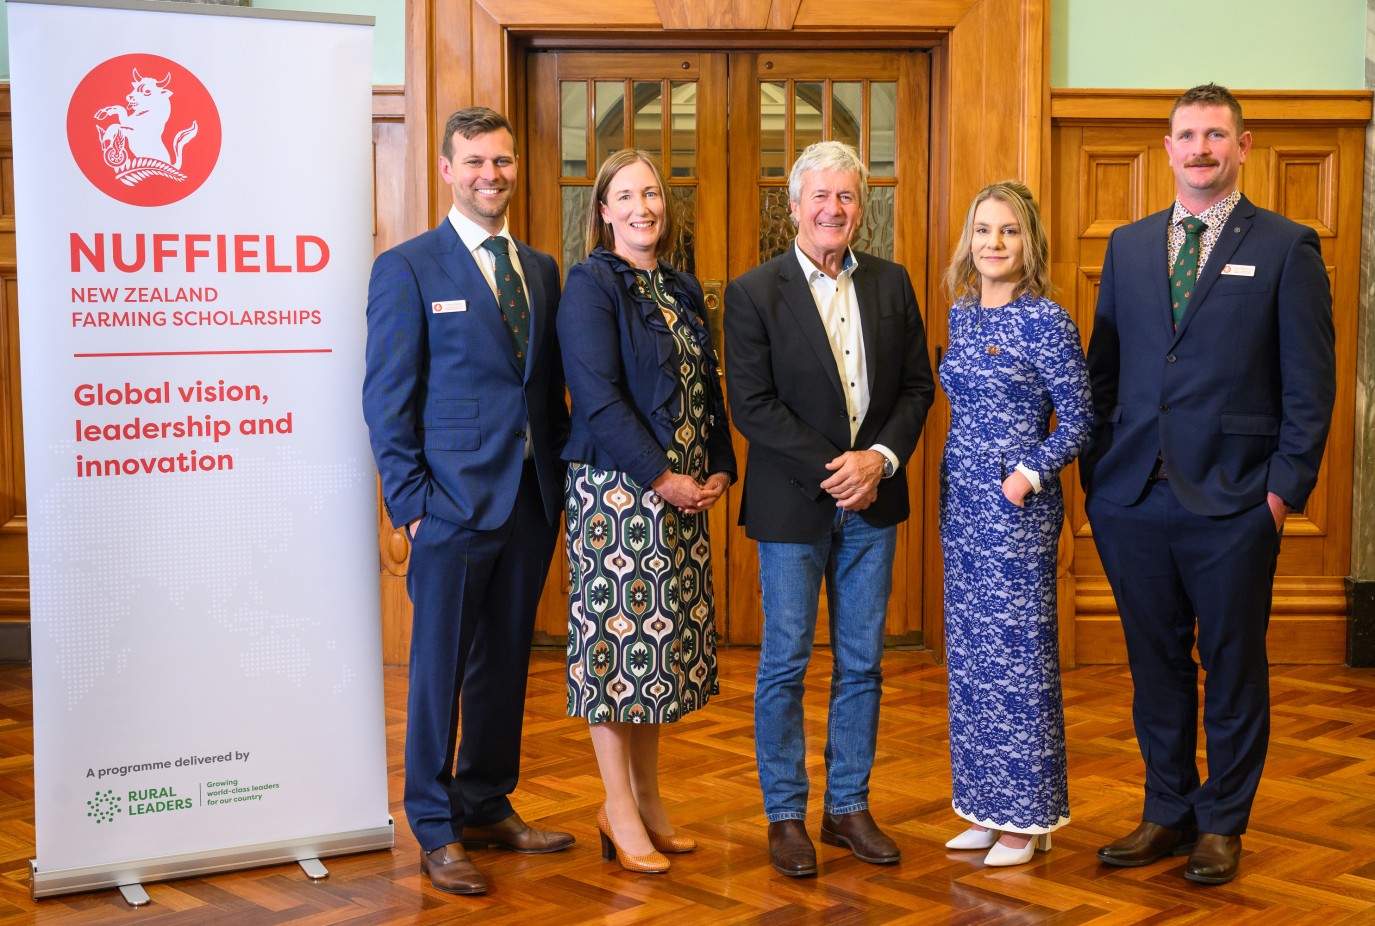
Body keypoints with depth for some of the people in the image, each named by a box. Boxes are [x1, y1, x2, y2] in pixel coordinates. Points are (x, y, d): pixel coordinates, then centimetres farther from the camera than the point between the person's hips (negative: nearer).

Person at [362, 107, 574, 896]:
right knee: (441, 668, 3)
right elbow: (388, 399, -7)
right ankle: (436, 831, 16)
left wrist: (560, 476, 8)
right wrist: (410, 501, -12)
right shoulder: (407, 268, -4)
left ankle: (488, 807, 28)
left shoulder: (541, 268, 13)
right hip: (455, 501, -6)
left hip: (532, 500, 6)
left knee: (506, 663, 14)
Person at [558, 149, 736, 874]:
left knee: (662, 638, 11)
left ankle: (648, 799, 22)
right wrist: (661, 476, -17)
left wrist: (719, 469, 3)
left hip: (682, 492, 7)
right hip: (615, 487, -7)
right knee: (619, 633, -1)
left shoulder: (681, 289, 14)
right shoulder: (590, 283, -8)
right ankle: (620, 810, 11)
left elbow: (707, 387, 16)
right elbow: (597, 395, -16)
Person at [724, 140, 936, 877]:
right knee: (785, 664, 4)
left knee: (862, 663, 10)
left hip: (872, 499, 4)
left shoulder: (891, 284, 7)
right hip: (792, 505, -4)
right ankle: (785, 815, 16)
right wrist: (830, 470, -16)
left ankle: (849, 806, 23)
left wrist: (881, 457, -10)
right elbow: (751, 404, -11)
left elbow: (917, 386, 7)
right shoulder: (753, 292, -5)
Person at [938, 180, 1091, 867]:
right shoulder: (962, 314, 10)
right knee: (969, 653, 12)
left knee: (1019, 652, -1)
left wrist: (1027, 475, -18)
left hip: (1016, 507, -7)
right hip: (960, 500, 7)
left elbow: (1078, 422, -8)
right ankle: (986, 805, 24)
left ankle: (1028, 817, 12)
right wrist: (959, 479, 11)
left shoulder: (1045, 321, -11)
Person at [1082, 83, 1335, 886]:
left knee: (1233, 669, 8)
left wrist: (1286, 486, -9)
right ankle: (1168, 812, 28)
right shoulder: (1129, 246, 11)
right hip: (1133, 500, 4)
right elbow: (1103, 368, 12)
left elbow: (1311, 383, -3)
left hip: (1233, 506, -3)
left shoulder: (1287, 247, 0)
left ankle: (1222, 825, 23)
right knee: (1156, 664, 13)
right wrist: (1096, 471, 5)